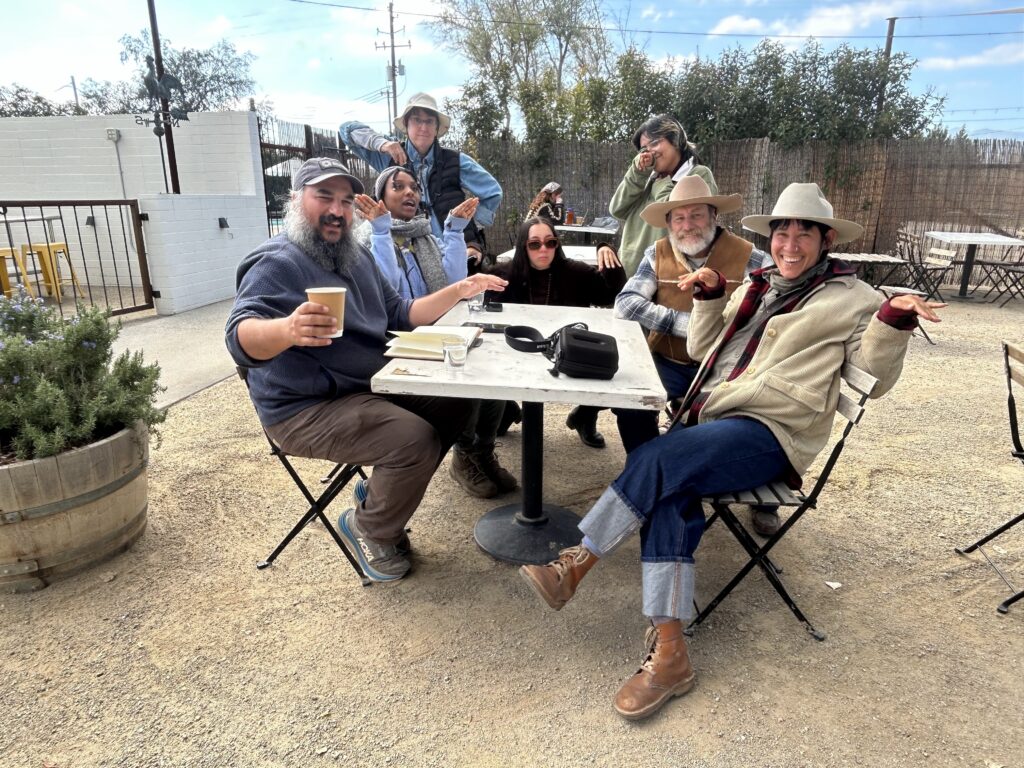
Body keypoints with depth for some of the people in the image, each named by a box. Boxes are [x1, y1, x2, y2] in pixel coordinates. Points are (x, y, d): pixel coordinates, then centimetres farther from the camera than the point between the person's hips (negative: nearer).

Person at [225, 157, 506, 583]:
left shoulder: (356, 256, 12)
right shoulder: (277, 263, -16)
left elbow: (399, 313, 15)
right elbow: (241, 335, -32)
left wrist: (458, 290, 3)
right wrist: (288, 329, -55)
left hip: (369, 387, 9)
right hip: (308, 410, -9)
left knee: (453, 401, 0)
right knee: (416, 438, -26)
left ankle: (384, 493, 12)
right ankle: (369, 528, 1)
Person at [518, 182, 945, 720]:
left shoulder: (848, 297, 10)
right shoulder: (758, 288, 25)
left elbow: (875, 378, 4)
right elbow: (702, 350, 27)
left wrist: (893, 320, -12)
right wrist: (709, 296, 14)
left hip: (766, 433, -5)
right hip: (708, 422, 5)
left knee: (656, 459, -31)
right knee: (669, 496, -26)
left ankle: (575, 564, -16)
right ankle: (669, 652, -25)